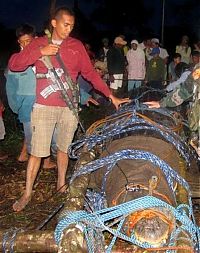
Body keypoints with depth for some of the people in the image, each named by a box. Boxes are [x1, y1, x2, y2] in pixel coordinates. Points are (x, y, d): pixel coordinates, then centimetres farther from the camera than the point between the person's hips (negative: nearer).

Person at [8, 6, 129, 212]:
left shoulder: (76, 46, 7)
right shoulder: (39, 43, 5)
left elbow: (90, 73, 7)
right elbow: (13, 64, -3)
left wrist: (111, 96, 2)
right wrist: (40, 52, -15)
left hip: (69, 108, 2)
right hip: (44, 108, -2)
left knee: (63, 148, 13)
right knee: (37, 152, -1)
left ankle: (61, 185, 32)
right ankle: (27, 193, 13)